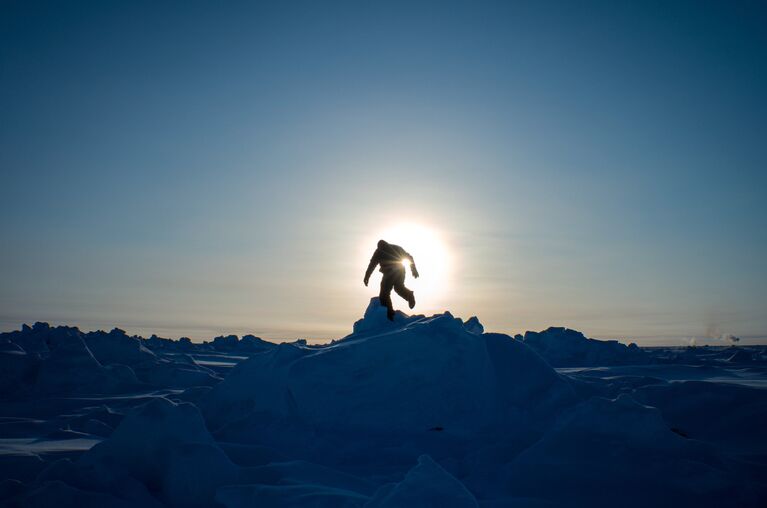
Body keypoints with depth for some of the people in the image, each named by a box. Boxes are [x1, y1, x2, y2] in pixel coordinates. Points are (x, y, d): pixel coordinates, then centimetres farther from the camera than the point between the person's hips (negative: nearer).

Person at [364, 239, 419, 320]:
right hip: (400, 270, 4)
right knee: (399, 287, 26)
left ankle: (389, 312, -13)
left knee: (384, 293, 4)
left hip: (389, 272, -4)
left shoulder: (379, 251, 12)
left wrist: (367, 276, -2)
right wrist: (414, 269, 15)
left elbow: (372, 263, 1)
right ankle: (409, 294, -5)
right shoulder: (397, 247, 23)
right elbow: (410, 257, 18)